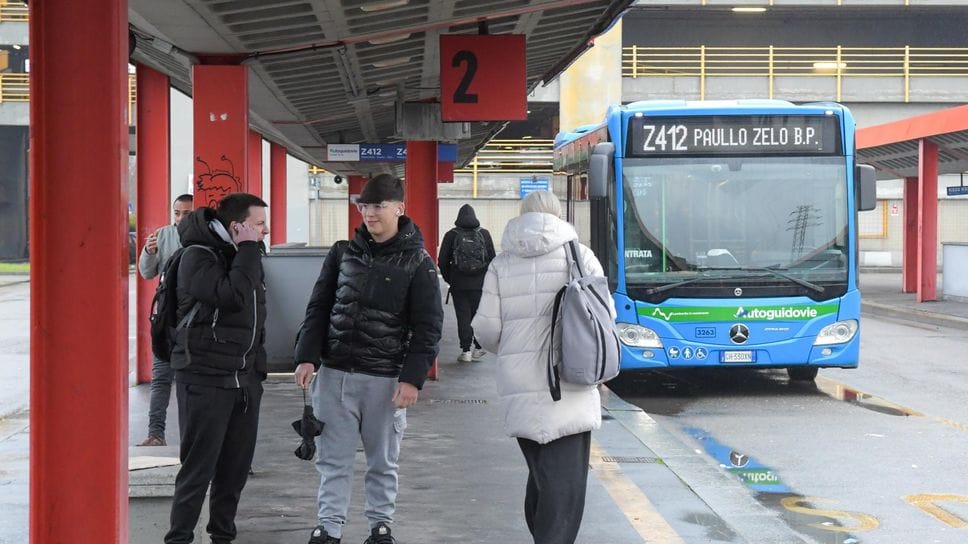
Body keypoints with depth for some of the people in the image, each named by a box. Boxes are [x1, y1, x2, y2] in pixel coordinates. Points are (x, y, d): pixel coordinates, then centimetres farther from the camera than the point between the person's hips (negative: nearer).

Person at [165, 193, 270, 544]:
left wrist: (257, 367, 20)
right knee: (198, 467, -4)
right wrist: (248, 250, -18)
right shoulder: (197, 257, -11)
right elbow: (232, 297, -27)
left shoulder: (244, 257, 14)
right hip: (205, 379, -7)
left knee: (236, 466, 10)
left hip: (245, 379, 7)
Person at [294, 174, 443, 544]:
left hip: (386, 379, -2)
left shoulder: (417, 263, -3)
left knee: (382, 461, 10)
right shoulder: (343, 253, 7)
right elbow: (319, 308, 9)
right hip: (334, 374, 3)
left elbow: (427, 327, -6)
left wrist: (412, 378, -14)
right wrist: (307, 357, -2)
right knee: (333, 458, 5)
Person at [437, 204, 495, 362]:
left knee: (463, 316, 3)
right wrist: (487, 278, 14)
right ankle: (478, 349, 11)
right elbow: (492, 259, 4)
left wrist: (449, 279, 13)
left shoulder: (451, 235, -1)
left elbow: (442, 261, 1)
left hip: (459, 284, -1)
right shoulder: (484, 234, 2)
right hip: (480, 284, 1)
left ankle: (466, 350, 1)